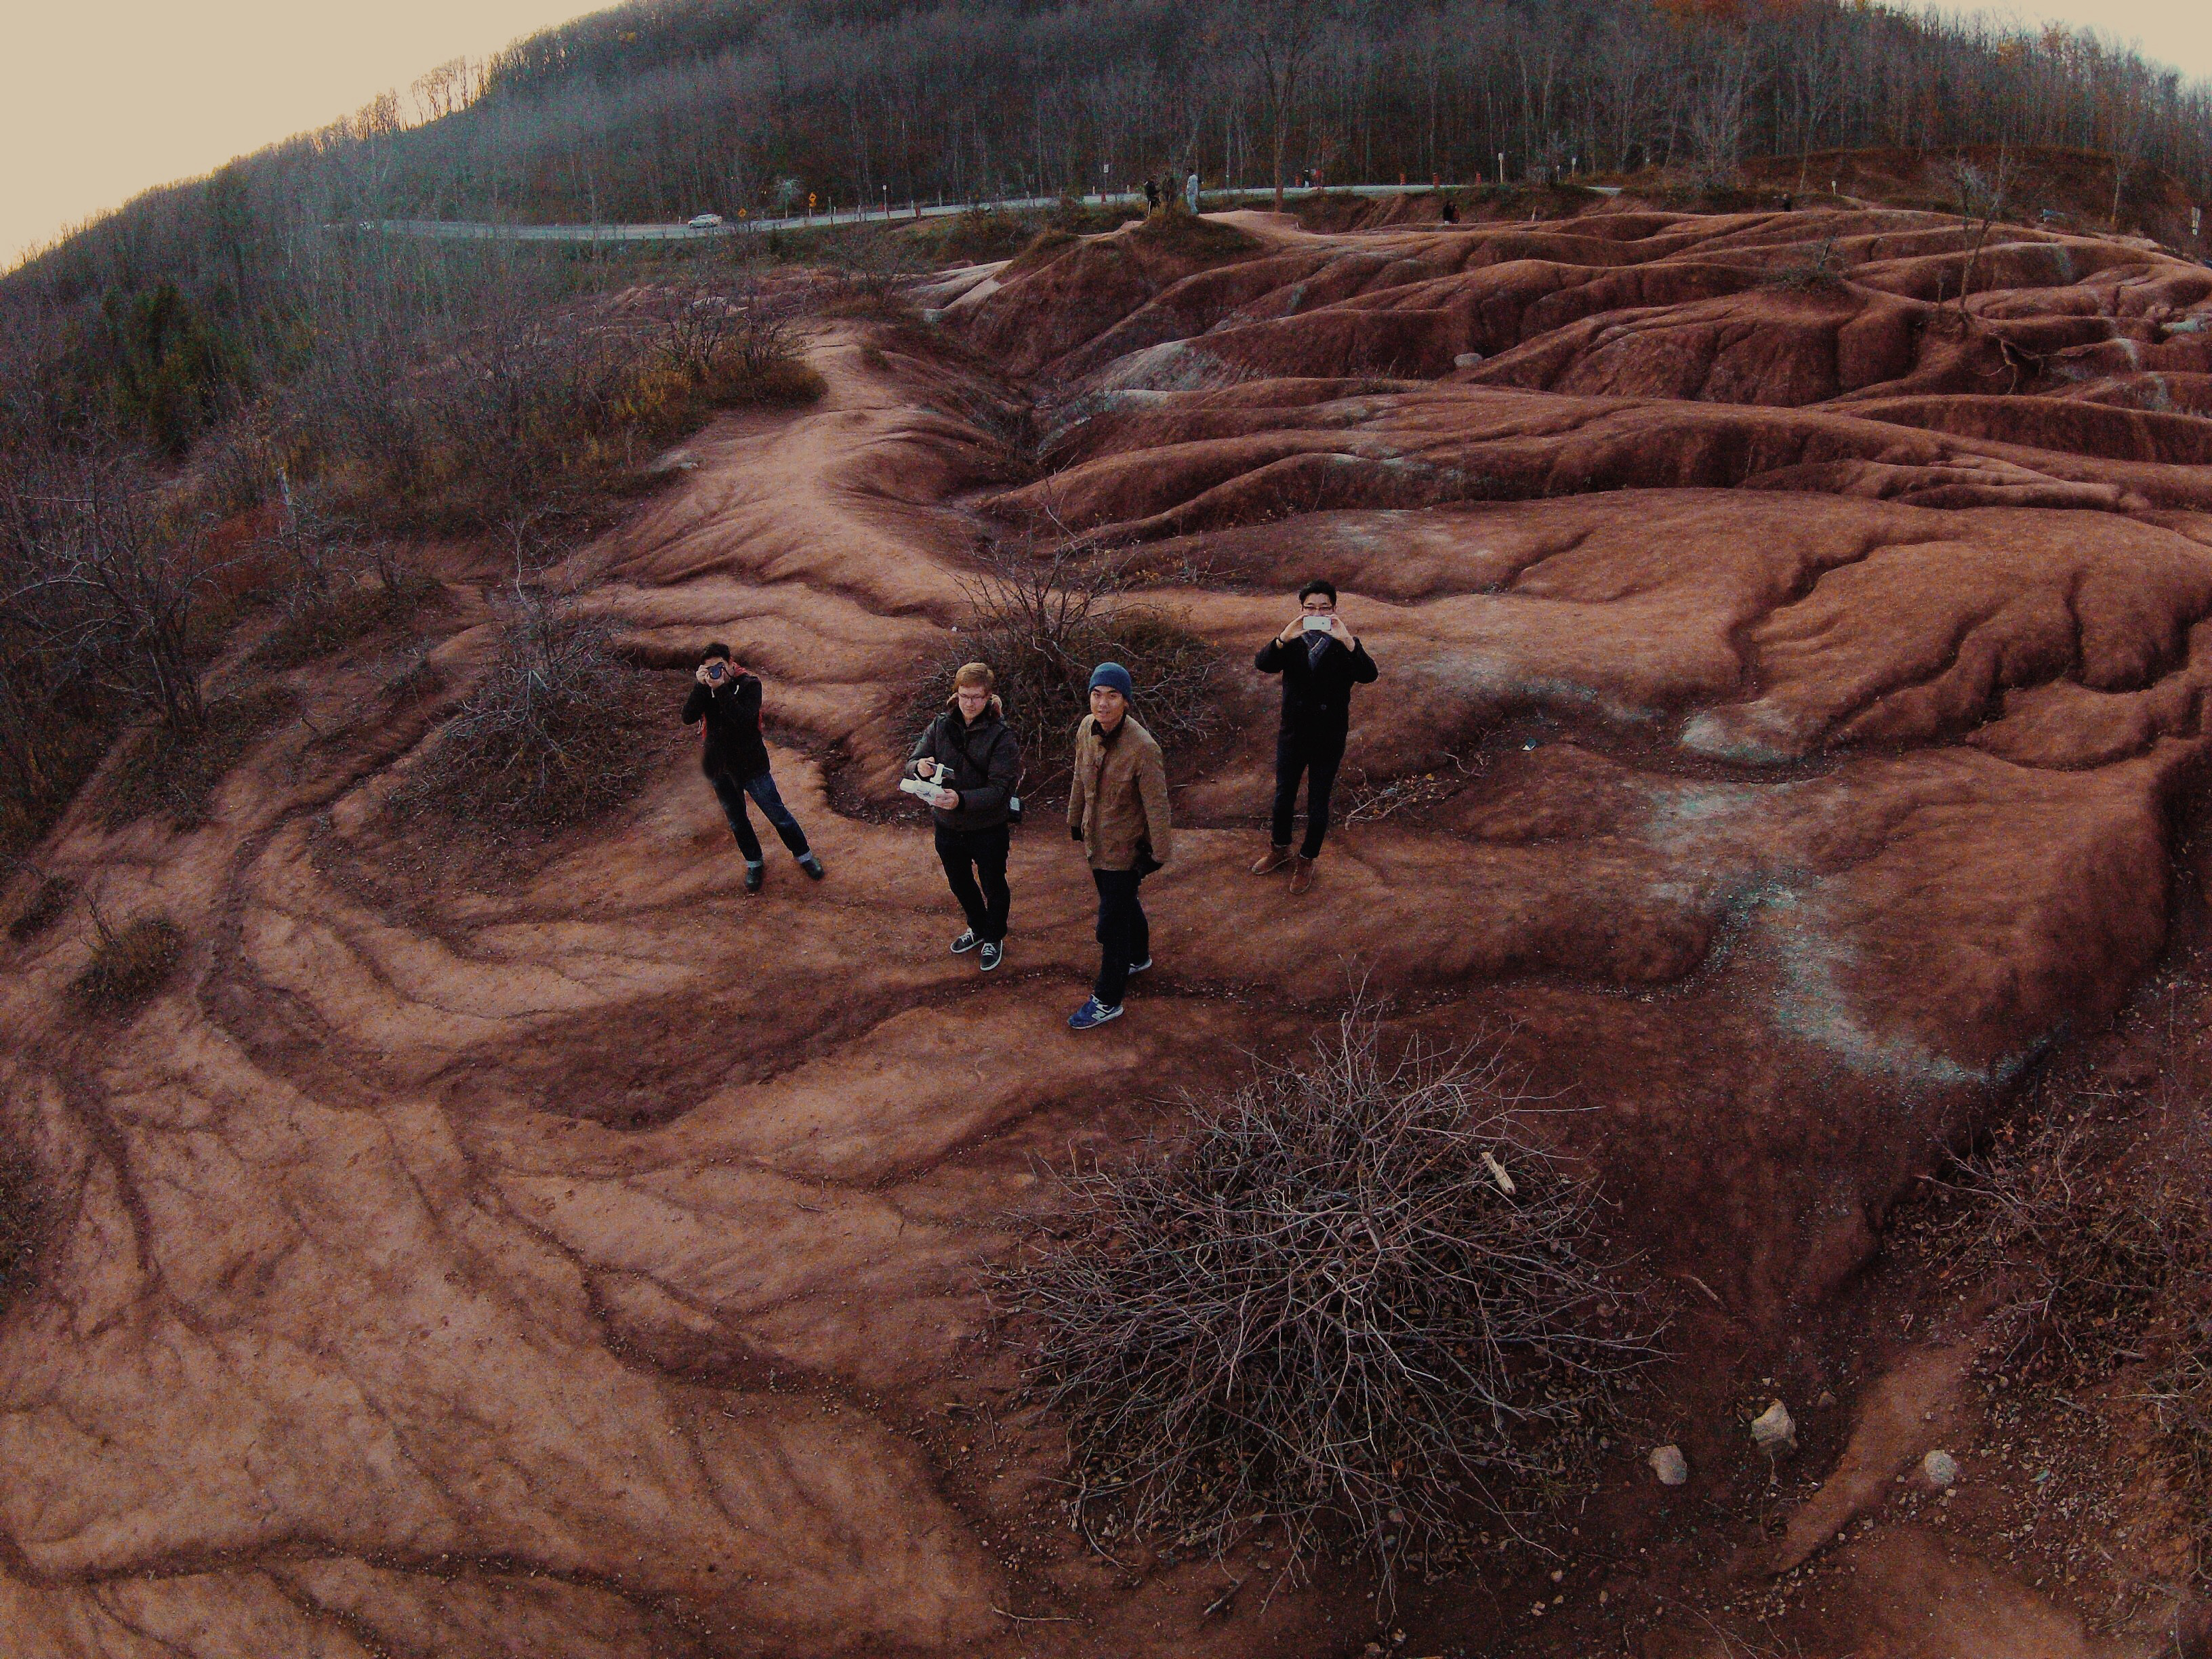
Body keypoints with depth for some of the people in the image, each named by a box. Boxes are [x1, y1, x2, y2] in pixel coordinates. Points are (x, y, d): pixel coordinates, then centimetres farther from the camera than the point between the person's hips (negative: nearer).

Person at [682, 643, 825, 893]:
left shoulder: (749, 684, -14)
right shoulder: (705, 687, -2)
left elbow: (744, 719, -30)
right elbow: (688, 717, -16)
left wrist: (721, 688, -33)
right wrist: (701, 686, -26)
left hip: (750, 764, -4)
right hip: (718, 766, 4)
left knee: (777, 814, 6)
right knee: (736, 820, 18)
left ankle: (804, 855, 24)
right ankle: (754, 864, 36)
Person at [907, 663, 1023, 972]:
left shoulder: (1001, 736, -20)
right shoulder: (941, 726, -7)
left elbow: (1001, 789, -26)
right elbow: (912, 762, -4)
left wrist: (962, 799, -41)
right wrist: (920, 767, -29)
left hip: (988, 829, -4)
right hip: (948, 827, 4)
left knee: (993, 885, 18)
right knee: (960, 883, 25)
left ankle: (994, 939, 43)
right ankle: (977, 929, 52)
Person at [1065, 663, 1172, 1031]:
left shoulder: (1142, 748, -30)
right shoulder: (1086, 728, -9)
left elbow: (1157, 806, -21)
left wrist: (1157, 854, -14)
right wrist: (1075, 821, 19)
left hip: (1125, 849, -7)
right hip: (1096, 841, 7)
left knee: (1111, 924, 4)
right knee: (1124, 902, 29)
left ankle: (1107, 1001, 22)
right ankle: (1138, 958, 55)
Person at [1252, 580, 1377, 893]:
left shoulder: (1345, 644, -11)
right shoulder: (1292, 643, -6)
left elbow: (1369, 676, -29)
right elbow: (1262, 664, -23)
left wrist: (1347, 640, -43)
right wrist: (1284, 638, -42)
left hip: (1329, 740, -2)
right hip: (1292, 735, 2)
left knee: (1318, 804, 11)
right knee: (1283, 796, 19)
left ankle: (1307, 860, 32)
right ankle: (1280, 848, 43)